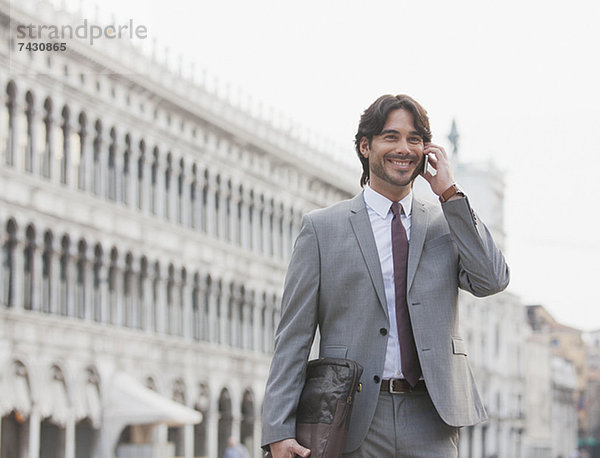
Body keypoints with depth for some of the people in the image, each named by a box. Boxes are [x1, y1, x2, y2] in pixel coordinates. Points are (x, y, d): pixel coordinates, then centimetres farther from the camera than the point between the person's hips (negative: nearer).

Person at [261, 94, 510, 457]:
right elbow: (294, 336, 3)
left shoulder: (446, 223, 14)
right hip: (352, 426, -1)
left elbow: (492, 281, -4)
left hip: (431, 427, 1)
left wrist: (450, 193, -1)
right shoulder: (322, 228, 7)